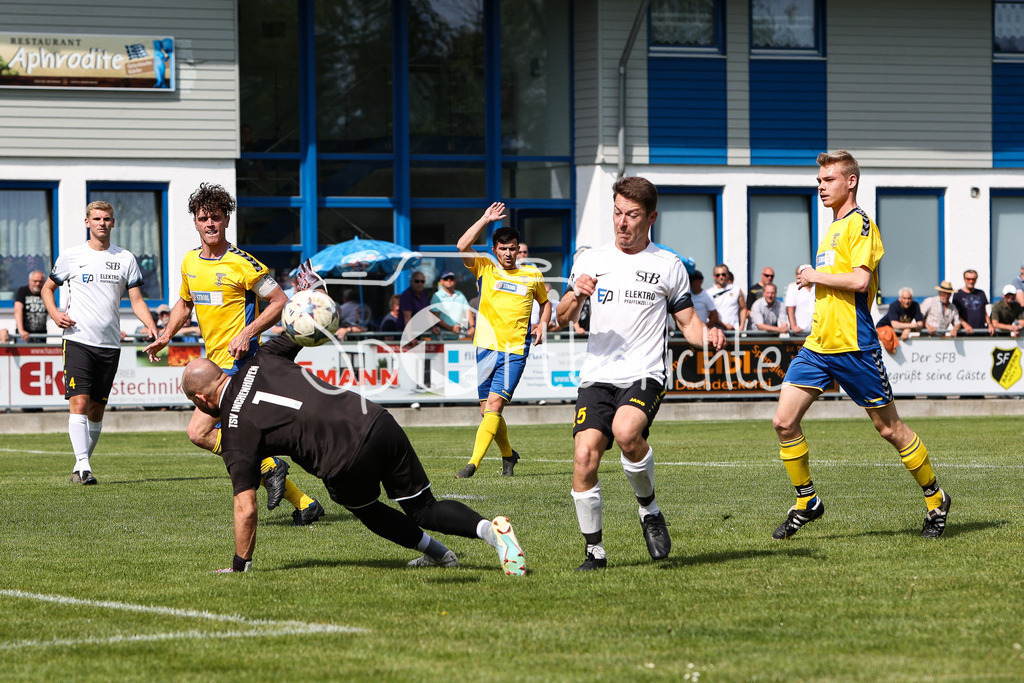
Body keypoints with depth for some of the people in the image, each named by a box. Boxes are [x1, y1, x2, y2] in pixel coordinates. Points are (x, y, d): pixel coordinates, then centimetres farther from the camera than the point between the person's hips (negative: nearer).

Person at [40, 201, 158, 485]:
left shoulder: (125, 259, 9)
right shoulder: (71, 256, 4)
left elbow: (137, 300, 9)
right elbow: (47, 288, 16)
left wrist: (152, 327, -8)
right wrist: (55, 313, -4)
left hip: (109, 344, 3)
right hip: (77, 340, -3)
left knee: (96, 408, 5)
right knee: (79, 402, -16)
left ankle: (80, 466, 17)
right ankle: (83, 465, -20)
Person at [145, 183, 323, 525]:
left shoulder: (242, 263, -12)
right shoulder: (190, 263, 10)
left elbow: (280, 301, -9)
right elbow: (185, 303, 27)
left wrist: (248, 333, -20)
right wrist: (164, 336, 12)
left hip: (239, 362, -8)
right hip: (216, 363, 8)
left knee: (199, 432, -17)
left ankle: (267, 467, -8)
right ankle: (303, 503, 16)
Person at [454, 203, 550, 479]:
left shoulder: (533, 276, 9)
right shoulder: (485, 268, 5)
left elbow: (545, 301, 27)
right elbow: (462, 247, -12)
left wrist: (543, 324, 9)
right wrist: (486, 219, -11)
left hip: (515, 351, -2)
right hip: (486, 349, 2)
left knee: (494, 405, -17)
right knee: (487, 411, 5)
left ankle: (473, 463, -24)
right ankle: (507, 455, 30)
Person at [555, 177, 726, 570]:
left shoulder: (668, 266, 8)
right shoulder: (590, 261, 13)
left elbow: (687, 323, 12)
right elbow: (562, 319, 9)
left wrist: (707, 335, -11)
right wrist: (576, 295, -13)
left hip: (645, 375, -3)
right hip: (597, 375, 3)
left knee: (626, 430, -32)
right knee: (584, 456, -15)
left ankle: (650, 511, -7)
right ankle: (594, 550, -1)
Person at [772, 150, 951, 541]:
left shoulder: (860, 224, -10)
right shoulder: (833, 229, 19)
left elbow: (860, 280, -22)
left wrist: (816, 276, -11)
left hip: (853, 346, -8)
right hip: (819, 344, 8)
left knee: (888, 428, 1)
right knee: (784, 421, -4)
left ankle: (935, 500, 17)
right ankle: (805, 503, 8)